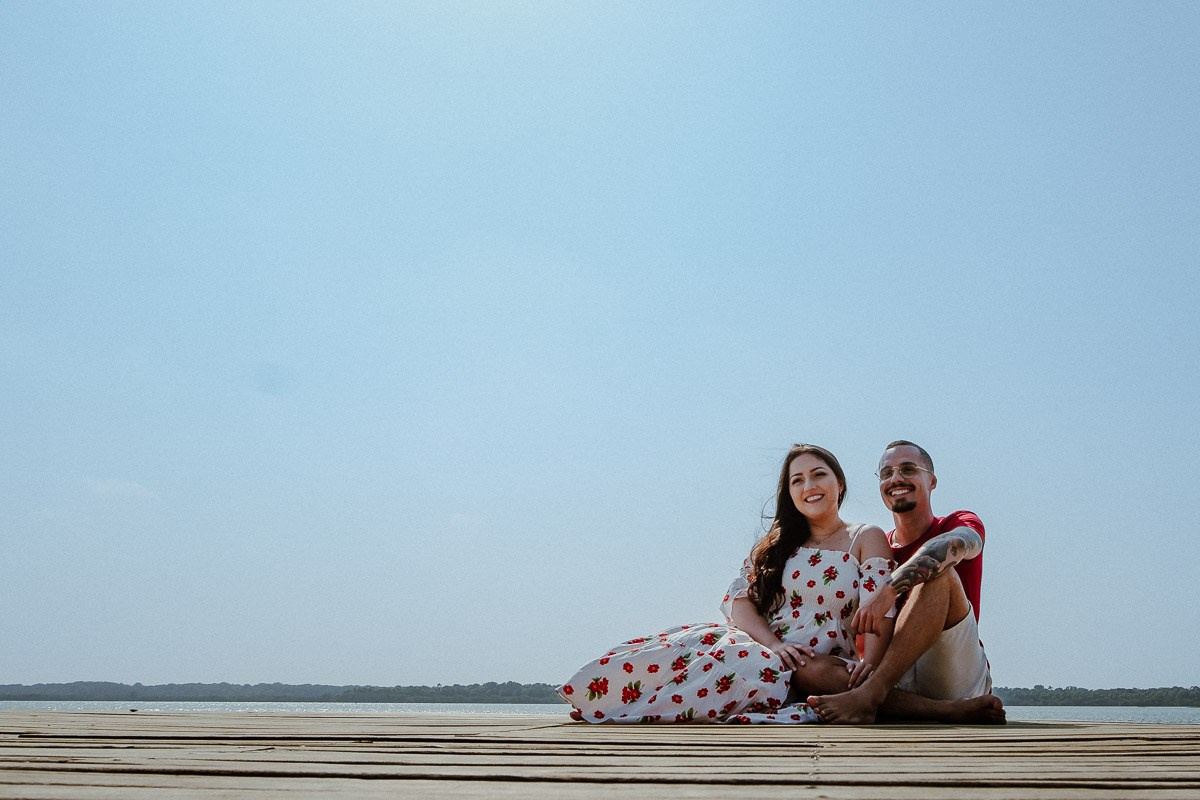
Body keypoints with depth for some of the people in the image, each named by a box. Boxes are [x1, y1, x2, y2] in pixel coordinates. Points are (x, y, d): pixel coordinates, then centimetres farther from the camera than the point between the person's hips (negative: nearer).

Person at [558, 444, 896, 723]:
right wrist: (775, 643, -15)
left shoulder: (867, 539, 8)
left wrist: (865, 667, -24)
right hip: (764, 650, 4)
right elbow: (739, 600, 5)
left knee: (742, 664, -36)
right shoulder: (776, 545, 19)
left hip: (820, 671, -4)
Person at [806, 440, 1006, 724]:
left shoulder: (963, 523, 7)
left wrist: (889, 589, -37)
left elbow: (954, 544, -21)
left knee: (940, 574, -26)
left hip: (958, 678, -3)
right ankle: (951, 710, -33)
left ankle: (869, 694, -38)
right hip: (898, 683, 3)